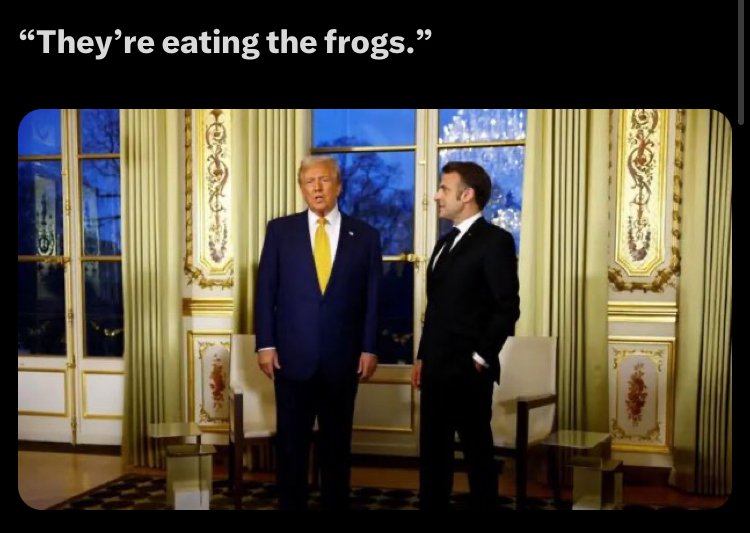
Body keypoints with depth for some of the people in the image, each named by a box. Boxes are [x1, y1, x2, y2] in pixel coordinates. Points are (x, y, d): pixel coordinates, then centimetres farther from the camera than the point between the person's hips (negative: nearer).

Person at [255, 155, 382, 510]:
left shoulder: (365, 236, 3)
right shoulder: (280, 230, 3)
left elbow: (372, 298, 3)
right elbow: (265, 291, 1)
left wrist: (369, 348, -1)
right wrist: (265, 344, -4)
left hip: (342, 358, 0)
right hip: (292, 355, 0)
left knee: (337, 442, 11)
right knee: (291, 442, 8)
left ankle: (335, 504, 23)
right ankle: (291, 505, 21)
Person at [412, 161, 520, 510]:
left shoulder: (495, 240, -8)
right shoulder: (445, 243, 17)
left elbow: (507, 308, -14)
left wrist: (481, 357, -12)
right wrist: (423, 358, 15)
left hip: (468, 370, -8)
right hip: (437, 368, 8)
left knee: (477, 451, 3)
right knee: (433, 451, 13)